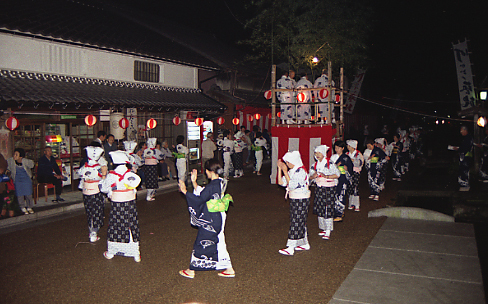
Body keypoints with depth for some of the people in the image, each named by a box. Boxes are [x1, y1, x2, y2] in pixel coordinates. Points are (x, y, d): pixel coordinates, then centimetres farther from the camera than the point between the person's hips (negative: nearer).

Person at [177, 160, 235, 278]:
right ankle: (229, 269, 23)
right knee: (219, 243, 17)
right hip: (218, 219, 9)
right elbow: (203, 194, 12)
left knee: (201, 244, 6)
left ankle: (191, 270, 22)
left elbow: (199, 200, -18)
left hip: (210, 222, -9)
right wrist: (194, 182, 11)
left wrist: (185, 191, -12)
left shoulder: (212, 186, -23)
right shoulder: (221, 183, 5)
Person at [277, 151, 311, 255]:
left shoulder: (301, 171, -19)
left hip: (301, 200, -9)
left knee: (296, 223, -6)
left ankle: (291, 248, -3)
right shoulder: (291, 171, 9)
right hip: (294, 200, 9)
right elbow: (281, 182, 6)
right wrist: (279, 168, -1)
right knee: (301, 222, 16)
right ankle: (305, 244, 29)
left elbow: (292, 185, -27)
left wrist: (285, 171, -25)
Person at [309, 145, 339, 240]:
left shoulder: (330, 164, -8)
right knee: (319, 208, 7)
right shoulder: (315, 165, 9)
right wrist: (314, 176, -10)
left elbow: (337, 174, -9)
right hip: (319, 188, 6)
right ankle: (324, 228, 21)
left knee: (328, 209, -7)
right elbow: (311, 176, 13)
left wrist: (326, 176, -21)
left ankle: (328, 232, -1)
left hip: (329, 188, -6)